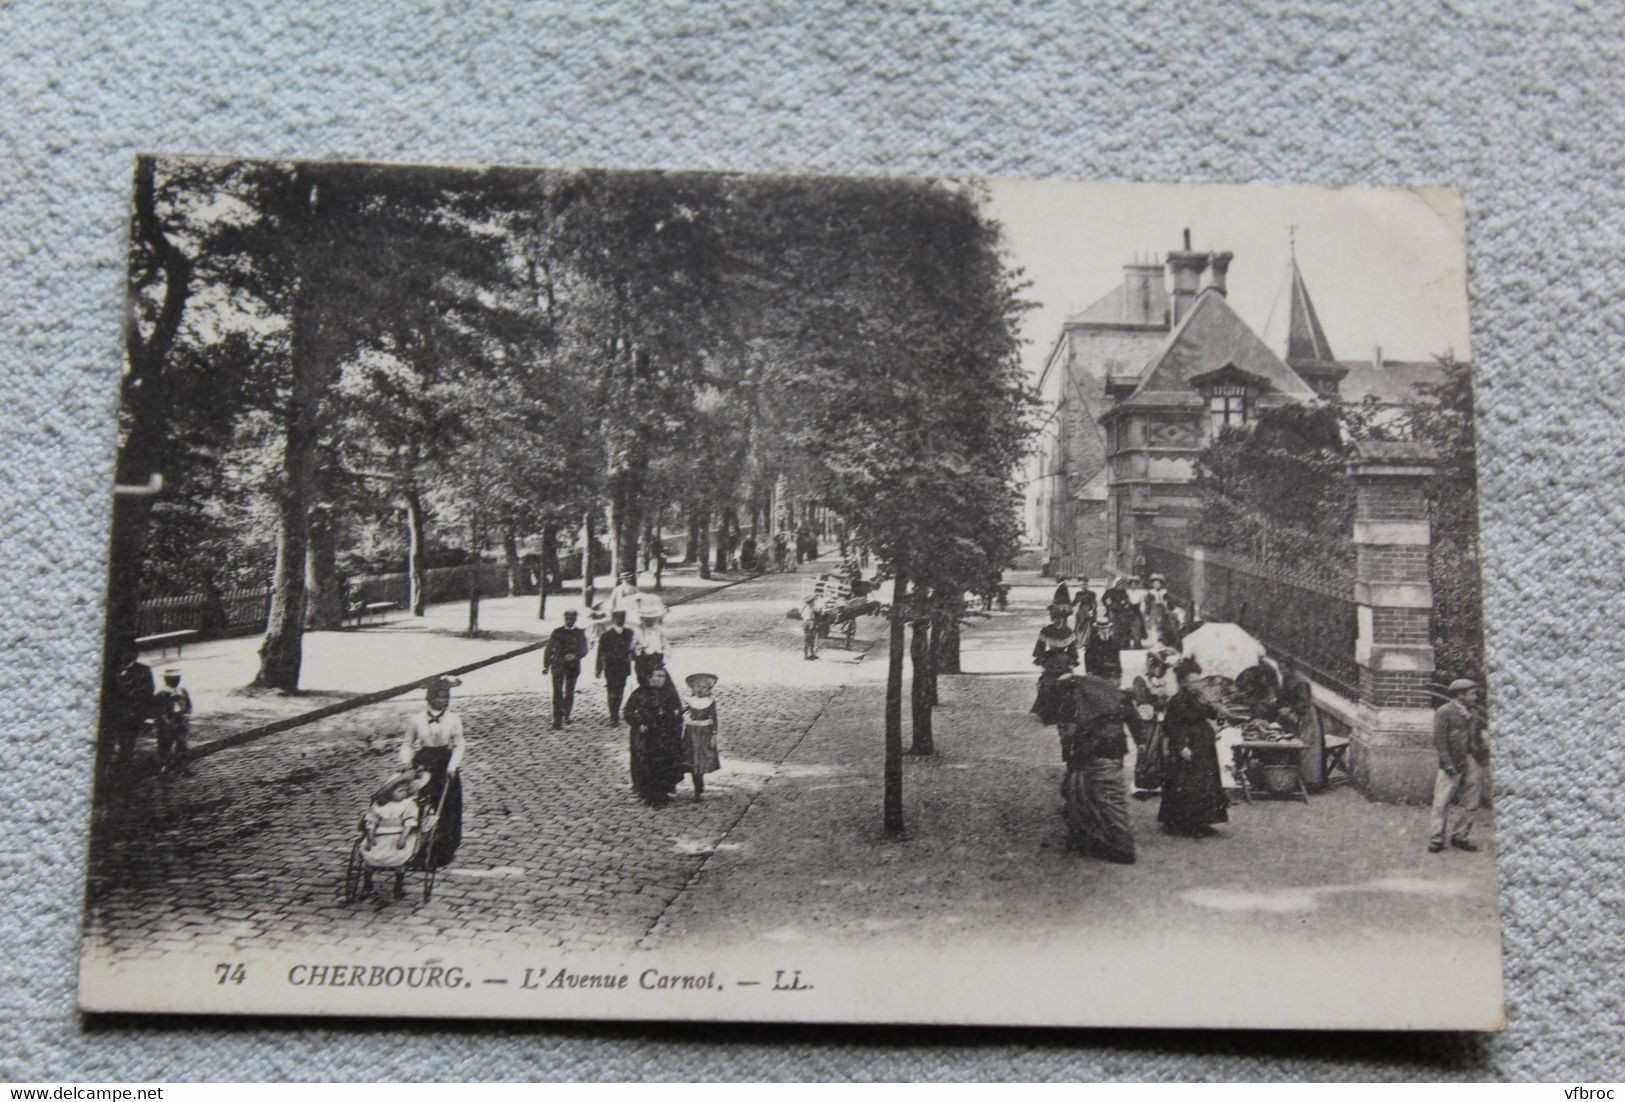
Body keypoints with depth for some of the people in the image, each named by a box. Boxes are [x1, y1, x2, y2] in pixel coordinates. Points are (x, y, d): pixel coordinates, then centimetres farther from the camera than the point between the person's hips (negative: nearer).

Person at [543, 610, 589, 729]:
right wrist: (546, 665, 4)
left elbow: (584, 650, 1)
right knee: (558, 693, -8)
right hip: (558, 665, -1)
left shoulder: (580, 633, 7)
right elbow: (549, 649, 10)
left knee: (570, 692, 6)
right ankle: (557, 720, -8)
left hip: (573, 667, 1)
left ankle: (566, 715, 28)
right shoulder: (557, 632, 7)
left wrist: (575, 655, -19)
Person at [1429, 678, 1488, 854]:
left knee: (1471, 803, 7)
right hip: (1454, 763, -6)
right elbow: (1439, 740, -9)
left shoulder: (1473, 714, 15)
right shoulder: (1444, 712, -4)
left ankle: (1460, 836, 18)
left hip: (1473, 762, 6)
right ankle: (1436, 838, -1)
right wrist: (1448, 763, -15)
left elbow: (1479, 739, 20)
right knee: (1442, 802, -6)